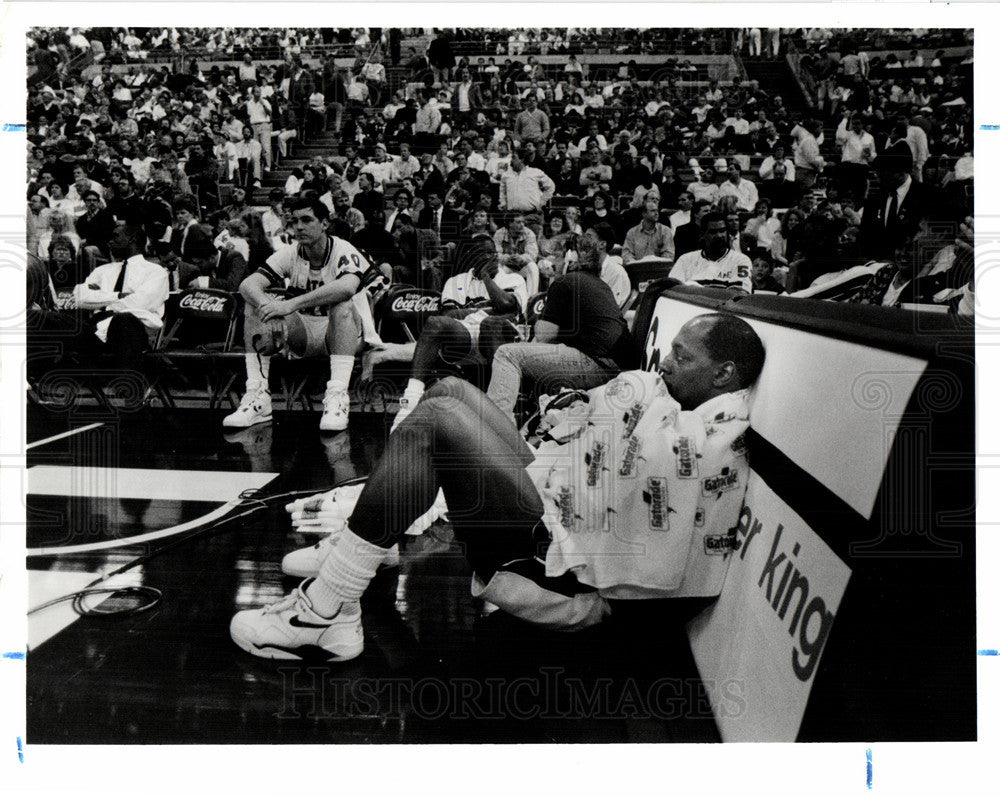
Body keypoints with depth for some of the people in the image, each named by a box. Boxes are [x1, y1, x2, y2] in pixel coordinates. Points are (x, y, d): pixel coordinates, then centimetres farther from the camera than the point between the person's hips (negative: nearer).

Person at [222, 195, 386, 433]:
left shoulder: (343, 252, -16)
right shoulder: (289, 255, -3)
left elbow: (346, 287, -40)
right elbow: (247, 285, -15)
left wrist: (291, 304, -42)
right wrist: (269, 307, -38)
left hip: (340, 332, -4)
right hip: (304, 335, 4)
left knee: (341, 305, -35)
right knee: (256, 308, -17)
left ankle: (338, 396, -39)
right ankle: (257, 397, -21)